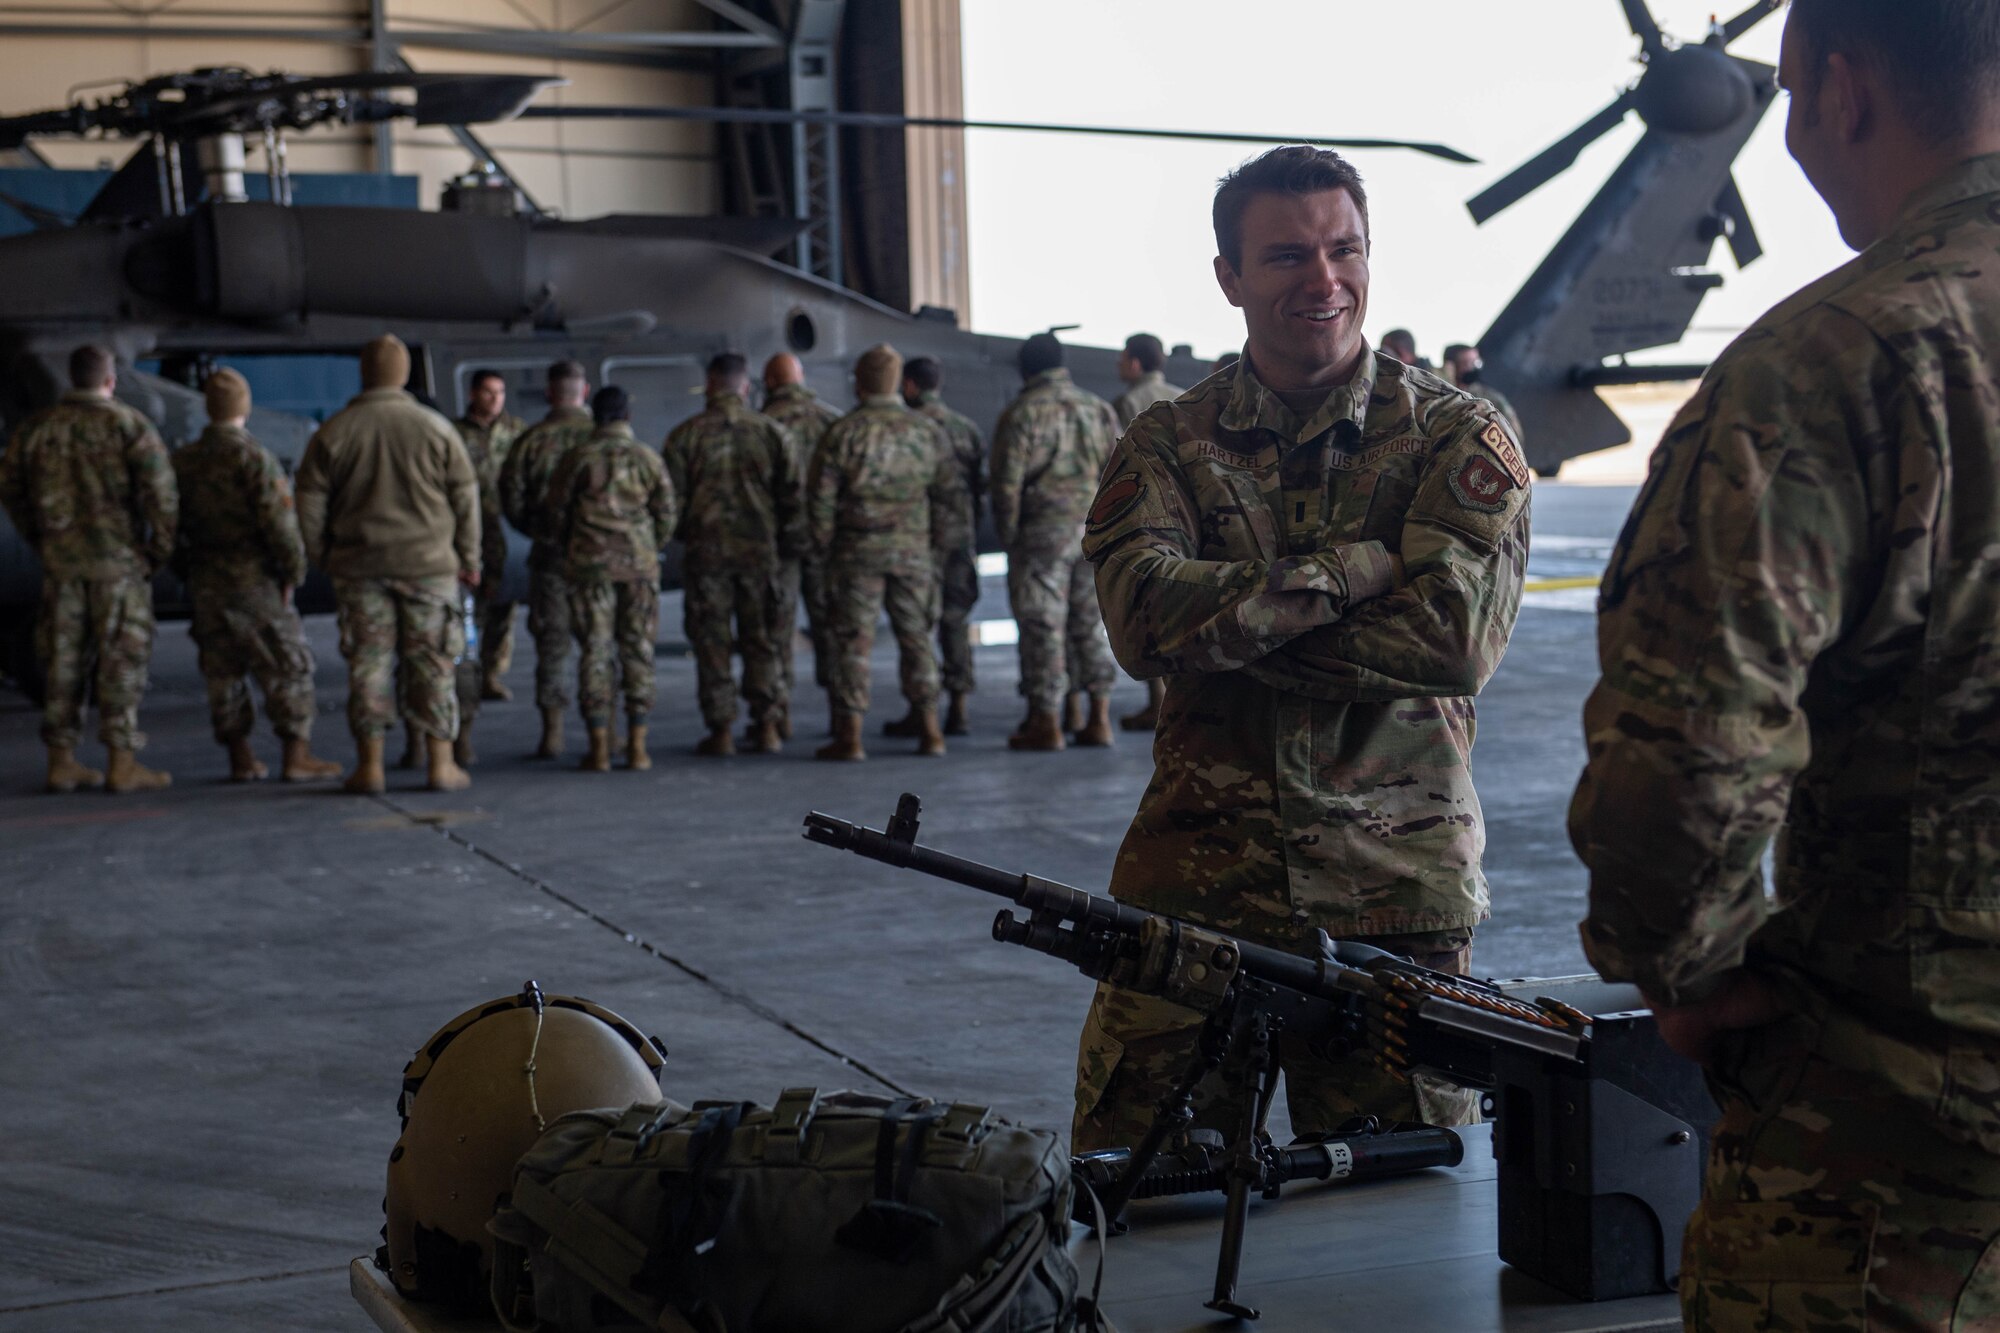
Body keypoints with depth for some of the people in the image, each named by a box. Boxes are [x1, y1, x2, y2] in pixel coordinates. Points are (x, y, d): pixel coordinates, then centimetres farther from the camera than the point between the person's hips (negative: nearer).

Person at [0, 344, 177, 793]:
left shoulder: (37, 427, 6)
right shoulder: (128, 425, -8)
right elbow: (160, 490, -14)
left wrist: (38, 539, 22)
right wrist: (161, 548, -3)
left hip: (60, 559, 4)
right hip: (118, 558, -4)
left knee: (63, 659, 10)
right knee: (121, 659, 0)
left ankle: (62, 761, 12)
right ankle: (122, 763, -1)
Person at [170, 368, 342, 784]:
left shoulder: (181, 461, 6)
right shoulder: (254, 458, -13)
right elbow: (278, 521, -18)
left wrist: (186, 571, 18)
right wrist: (293, 571, -7)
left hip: (205, 585, 6)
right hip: (255, 579, -6)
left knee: (222, 671, 11)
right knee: (287, 665, 1)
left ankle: (240, 757, 13)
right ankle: (297, 754, -2)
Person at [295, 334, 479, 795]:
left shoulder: (331, 433, 0)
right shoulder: (435, 428, -2)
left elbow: (310, 506, 3)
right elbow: (465, 498, 2)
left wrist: (321, 557, 16)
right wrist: (468, 559, 11)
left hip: (358, 566, 1)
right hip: (429, 565, -1)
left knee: (368, 661, 6)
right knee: (431, 662, 4)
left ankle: (370, 764, 6)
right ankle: (442, 764, 5)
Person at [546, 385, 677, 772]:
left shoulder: (577, 458, -2)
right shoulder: (649, 459, 3)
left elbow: (557, 513, 1)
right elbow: (667, 515, 5)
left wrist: (567, 551, 19)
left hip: (588, 564, -1)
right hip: (639, 565, 1)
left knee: (595, 651, 1)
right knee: (637, 650, 6)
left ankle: (599, 750, -1)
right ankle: (637, 747, 3)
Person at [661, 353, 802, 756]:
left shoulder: (685, 435, -2)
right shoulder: (771, 431, 1)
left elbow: (672, 498, 0)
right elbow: (791, 494, 2)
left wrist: (684, 536, 17)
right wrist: (791, 546, 11)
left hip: (706, 552, -1)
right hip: (760, 550, 1)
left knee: (712, 642, 4)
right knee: (762, 640, 9)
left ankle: (720, 730, 3)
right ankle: (768, 726, 8)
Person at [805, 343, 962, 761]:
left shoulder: (843, 432, -7)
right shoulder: (926, 430, 3)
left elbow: (820, 494, -7)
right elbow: (950, 490, 6)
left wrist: (824, 542, 5)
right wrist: (936, 536, 16)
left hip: (857, 551, -3)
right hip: (913, 550, 3)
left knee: (852, 640, 1)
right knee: (916, 638, 11)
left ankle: (850, 734, -1)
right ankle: (929, 729, 10)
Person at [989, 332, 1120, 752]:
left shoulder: (1021, 414, -5)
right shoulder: (1099, 409, 11)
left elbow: (1007, 483, -9)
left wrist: (1008, 537, -2)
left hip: (1044, 531, -5)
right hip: (1096, 529, 5)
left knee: (1043, 625, -1)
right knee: (1092, 623, 10)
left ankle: (1045, 721, 1)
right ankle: (1099, 718, 9)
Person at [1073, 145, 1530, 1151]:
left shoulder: (1458, 435, 4)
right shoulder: (1166, 445, 8)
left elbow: (1457, 635, -13)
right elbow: (1144, 617, -11)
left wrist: (1226, 621, -11)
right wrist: (1359, 567, -13)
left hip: (1395, 891, -1)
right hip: (1193, 886, 1)